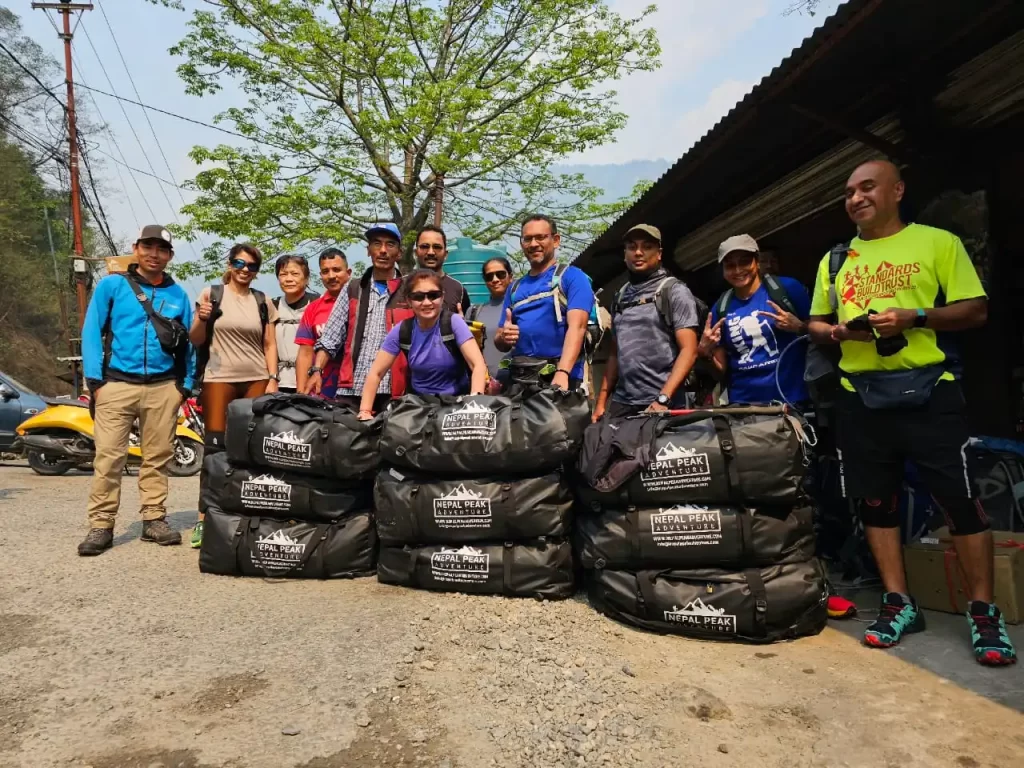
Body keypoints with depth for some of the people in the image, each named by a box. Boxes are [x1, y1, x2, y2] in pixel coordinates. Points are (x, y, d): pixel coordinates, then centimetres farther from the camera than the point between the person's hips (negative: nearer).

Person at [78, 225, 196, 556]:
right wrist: (95, 379, -7)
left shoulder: (178, 294, 11)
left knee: (157, 457, 6)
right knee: (108, 456, -5)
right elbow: (92, 332, 1)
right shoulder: (111, 285, 4)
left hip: (163, 388, 2)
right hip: (117, 384, -2)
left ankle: (154, 519, 14)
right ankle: (101, 525, 2)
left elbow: (186, 343, 12)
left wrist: (185, 384, 4)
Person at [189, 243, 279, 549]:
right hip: (219, 379, -2)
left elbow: (270, 345, 10)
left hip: (256, 380, 2)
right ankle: (204, 517, -1)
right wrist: (201, 319, -13)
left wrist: (272, 379, 1)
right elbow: (195, 341, 6)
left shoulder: (263, 301, 10)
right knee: (215, 447, -5)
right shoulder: (211, 294, 4)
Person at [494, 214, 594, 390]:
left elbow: (577, 327, -13)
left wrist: (562, 373, -26)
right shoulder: (514, 288, 16)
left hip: (560, 377, -4)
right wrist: (503, 337, -6)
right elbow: (501, 344, 18)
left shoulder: (573, 277, 1)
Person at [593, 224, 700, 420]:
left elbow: (689, 350, -9)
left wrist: (663, 399, -18)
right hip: (621, 403, 5)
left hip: (663, 404, -4)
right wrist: (601, 401, 11)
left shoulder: (674, 291, -1)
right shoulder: (620, 297, 14)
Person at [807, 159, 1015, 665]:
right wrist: (837, 331, -5)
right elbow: (815, 324, 18)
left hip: (927, 390, -4)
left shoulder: (938, 242, 2)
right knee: (875, 502, 7)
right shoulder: (835, 260, 14)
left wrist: (914, 317, -18)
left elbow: (976, 310, -2)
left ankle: (983, 613, 13)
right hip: (861, 396, 4)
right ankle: (899, 604, 20)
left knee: (960, 501, -3)